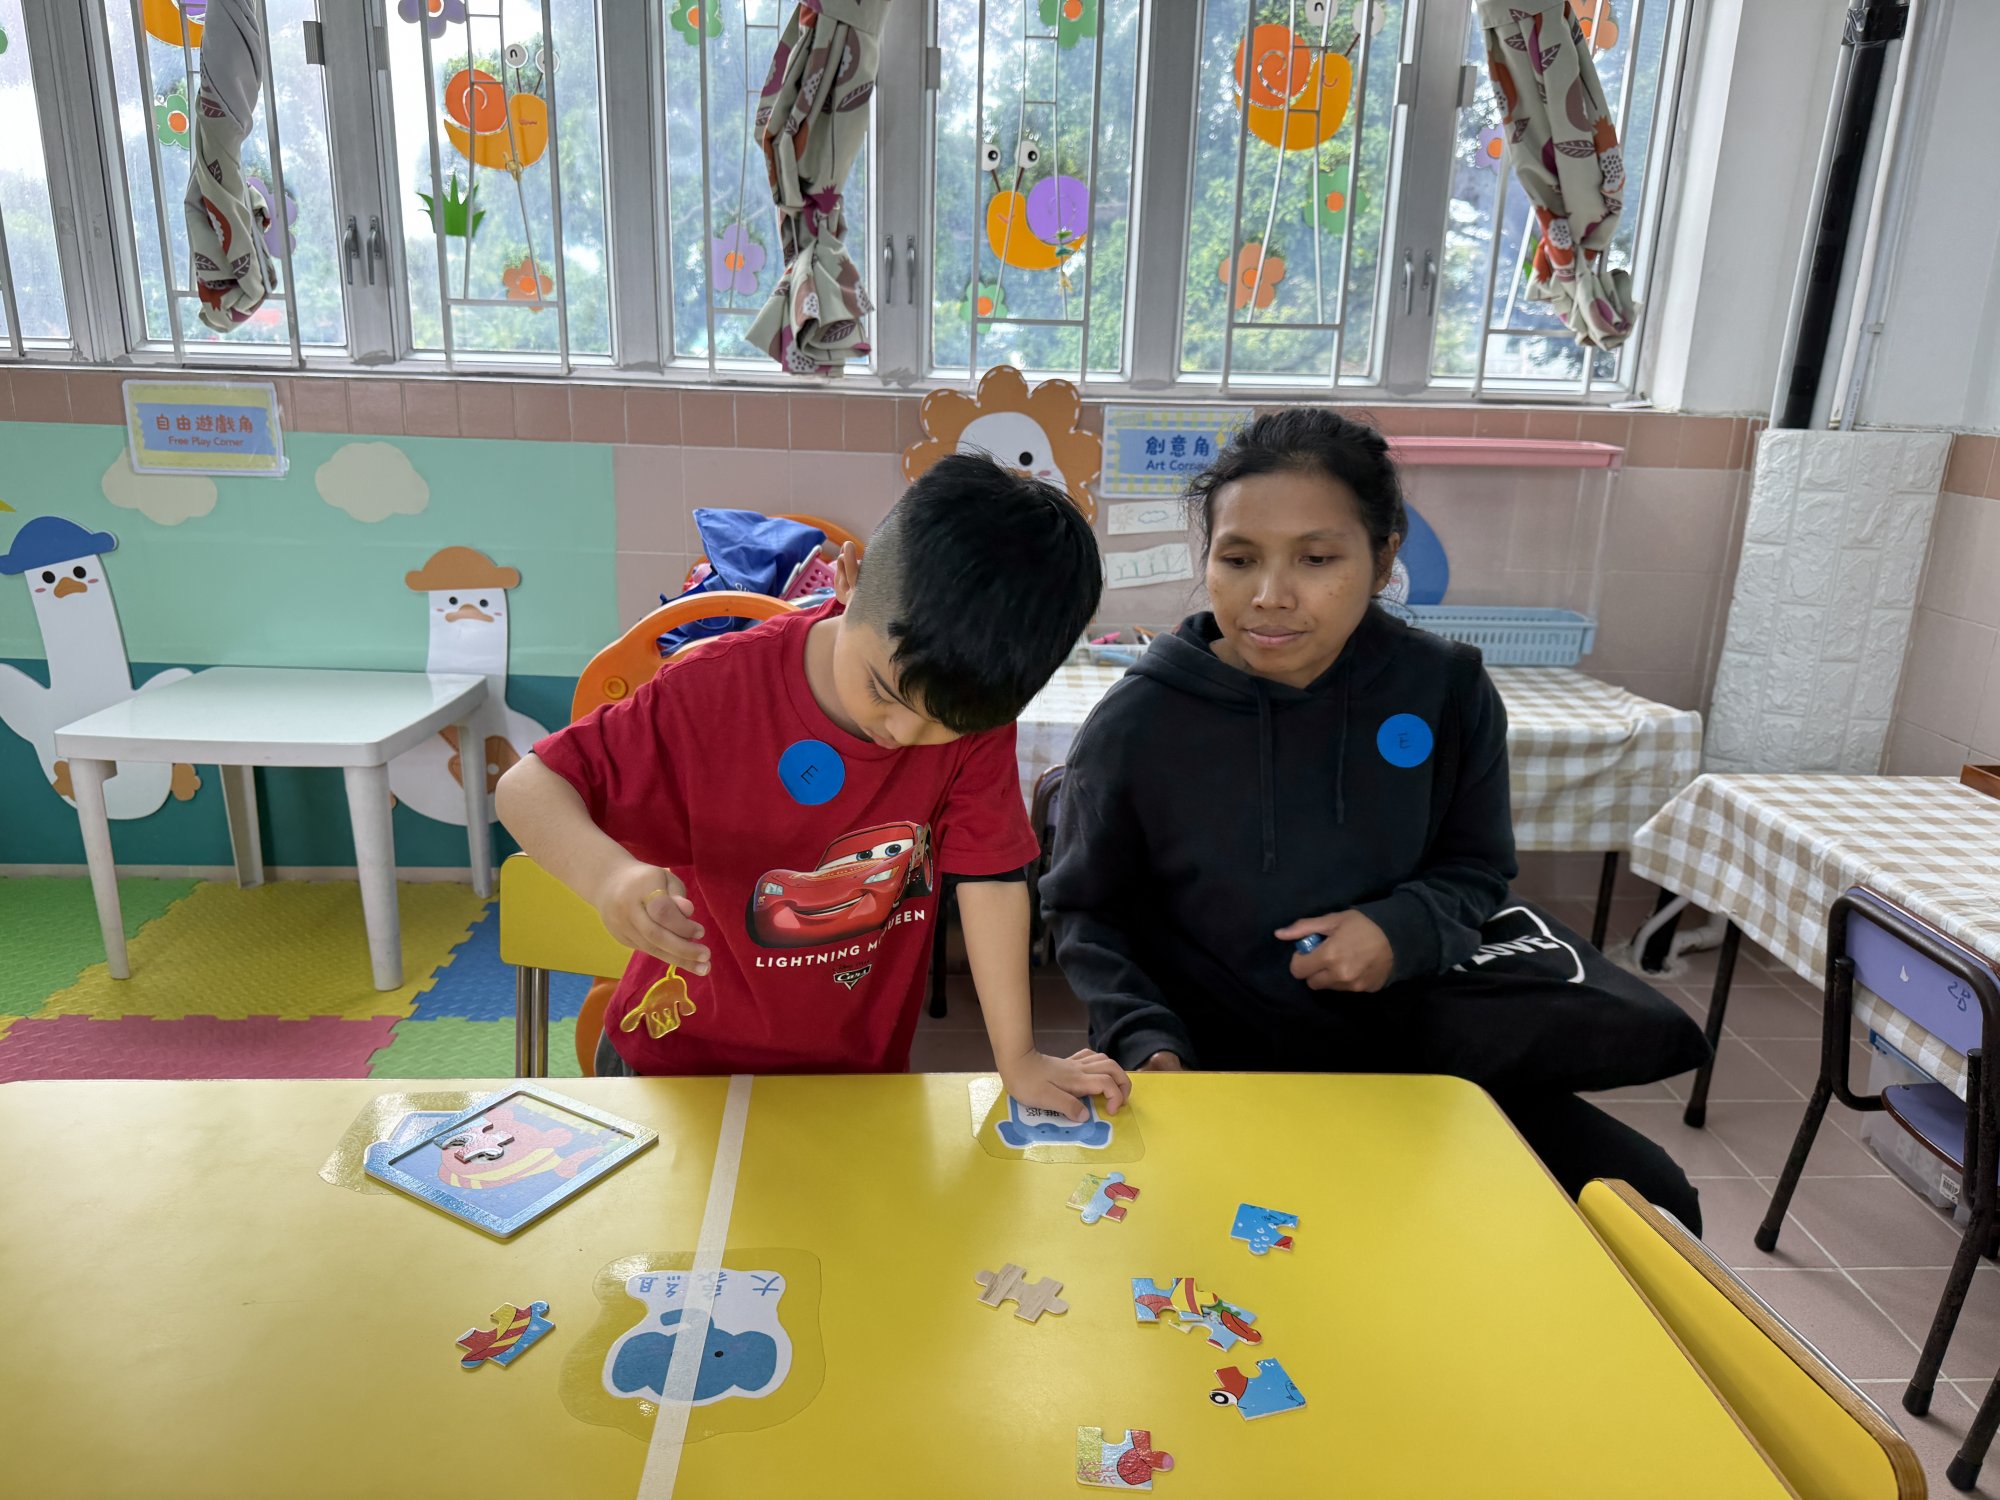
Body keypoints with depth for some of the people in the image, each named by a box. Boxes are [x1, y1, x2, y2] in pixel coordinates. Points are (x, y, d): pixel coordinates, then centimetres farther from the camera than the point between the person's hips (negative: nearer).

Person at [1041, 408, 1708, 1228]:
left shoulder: (1447, 692, -7)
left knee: (1649, 1201, -5)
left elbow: (1476, 867, 6)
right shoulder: (1135, 727, -13)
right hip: (1209, 1051, -3)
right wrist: (1146, 1045, -18)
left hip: (1394, 1034, 3)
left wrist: (1403, 929, -16)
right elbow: (1085, 912, -2)